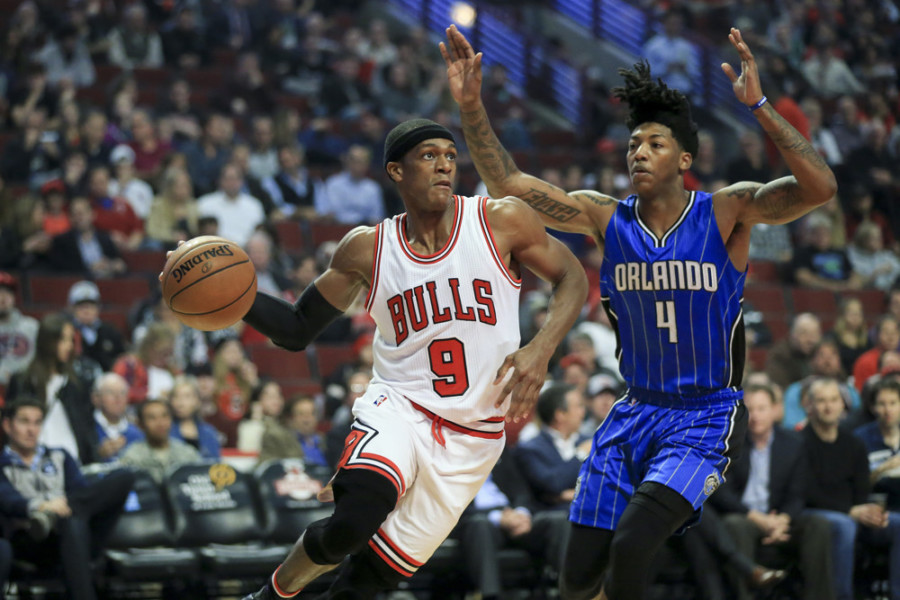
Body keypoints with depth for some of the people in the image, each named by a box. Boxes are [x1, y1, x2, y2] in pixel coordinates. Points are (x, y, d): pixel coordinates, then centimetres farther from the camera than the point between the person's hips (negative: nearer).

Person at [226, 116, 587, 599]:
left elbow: (573, 278, 5)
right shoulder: (368, 249, 0)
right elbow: (299, 330, 8)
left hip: (471, 437, 0)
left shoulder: (501, 222, -4)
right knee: (355, 521, -31)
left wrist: (540, 350, -12)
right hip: (398, 407, 0)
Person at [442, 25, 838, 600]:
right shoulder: (606, 219, 0)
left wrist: (759, 106, -36)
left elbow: (820, 187, -26)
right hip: (636, 413, 5)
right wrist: (471, 104, -14)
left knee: (630, 545, -26)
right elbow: (507, 183, -1)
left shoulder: (727, 212, -11)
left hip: (706, 419, -5)